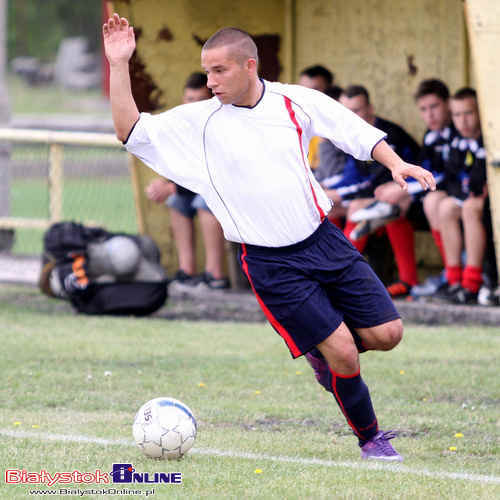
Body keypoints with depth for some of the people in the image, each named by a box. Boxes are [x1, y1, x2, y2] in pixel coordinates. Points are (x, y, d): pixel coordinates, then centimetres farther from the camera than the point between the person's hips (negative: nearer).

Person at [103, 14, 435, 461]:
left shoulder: (294, 101, -1)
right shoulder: (198, 122, -6)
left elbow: (357, 132, 8)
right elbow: (132, 133, -10)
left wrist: (395, 163, -6)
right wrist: (119, 66, -19)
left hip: (323, 238, 3)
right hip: (271, 264, -3)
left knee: (386, 333, 0)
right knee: (343, 351, -10)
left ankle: (319, 350, 29)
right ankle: (370, 437, 12)